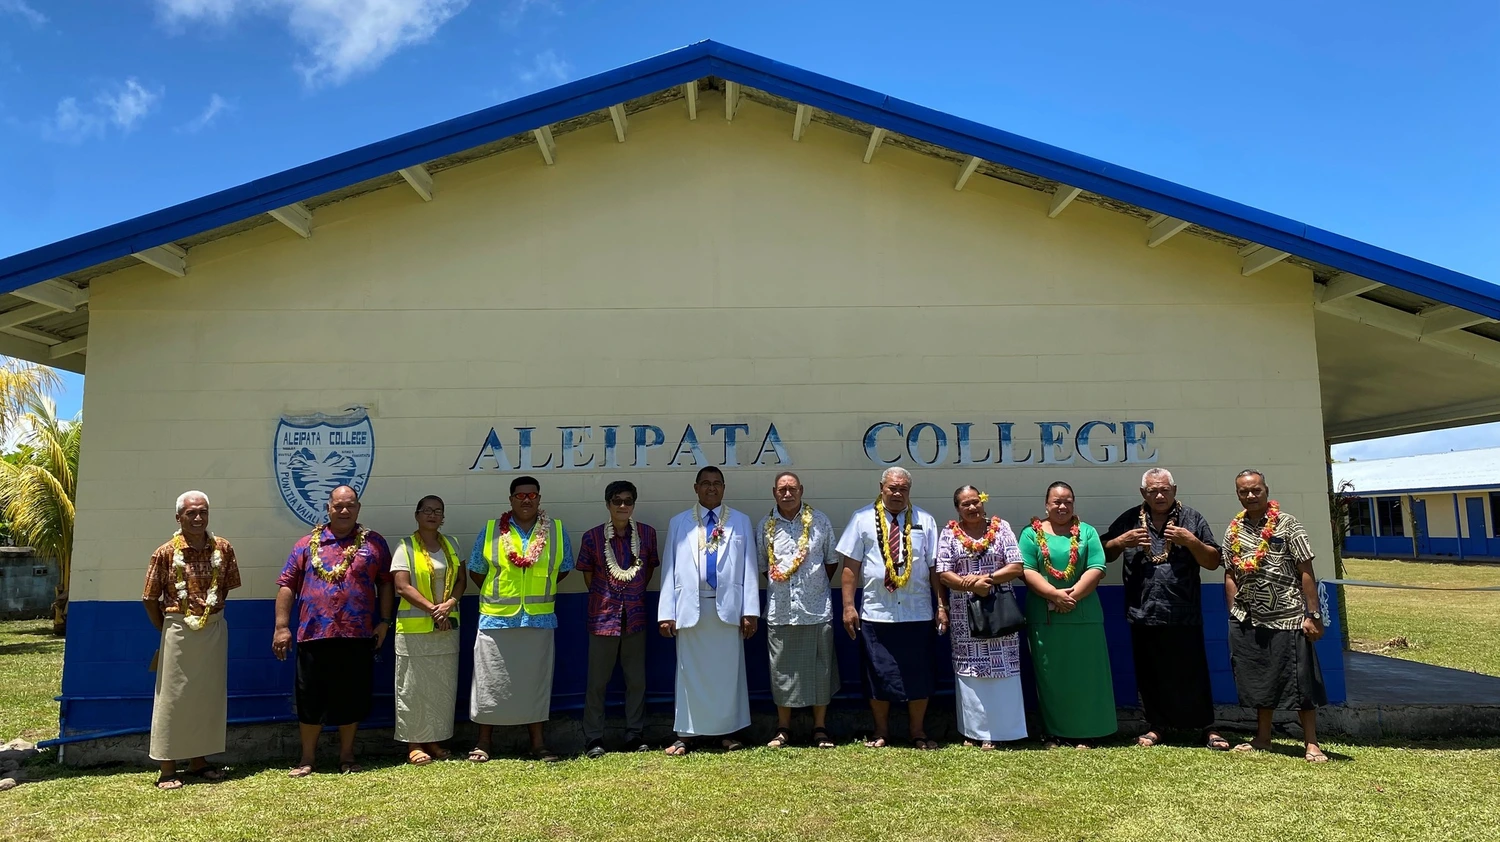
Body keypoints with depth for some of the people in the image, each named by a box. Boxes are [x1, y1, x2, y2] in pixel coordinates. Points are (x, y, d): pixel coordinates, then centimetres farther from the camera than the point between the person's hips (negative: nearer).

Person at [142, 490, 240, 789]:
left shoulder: (223, 549, -1)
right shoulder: (165, 553, -8)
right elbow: (151, 599, -1)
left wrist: (211, 615, 8)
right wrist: (165, 629, 3)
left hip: (214, 630, 3)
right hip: (178, 631, -3)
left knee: (210, 695, 11)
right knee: (172, 697, 4)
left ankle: (198, 761, 25)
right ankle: (168, 769, 13)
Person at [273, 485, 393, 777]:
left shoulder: (373, 542, 6)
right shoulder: (308, 544, 6)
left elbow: (386, 583, 7)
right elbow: (287, 585, 5)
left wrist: (384, 621, 1)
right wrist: (282, 626, -1)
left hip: (358, 636, 0)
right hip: (314, 634, 0)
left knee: (352, 697, 9)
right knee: (311, 698, 8)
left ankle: (347, 755, 23)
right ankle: (307, 757, 23)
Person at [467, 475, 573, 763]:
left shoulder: (557, 531, 5)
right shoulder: (491, 531, 3)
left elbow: (564, 568, 14)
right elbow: (476, 570, 11)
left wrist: (539, 588, 8)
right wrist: (497, 593, 8)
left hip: (539, 620, 1)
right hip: (496, 620, 0)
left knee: (536, 680, 7)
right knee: (491, 681, 5)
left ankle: (538, 742, 18)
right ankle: (484, 742, 18)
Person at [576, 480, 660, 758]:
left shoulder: (647, 533, -1)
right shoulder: (593, 537, -5)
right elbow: (587, 573, 7)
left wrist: (636, 594, 8)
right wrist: (602, 597, 6)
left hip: (635, 617, 2)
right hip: (603, 617, -2)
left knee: (636, 680, 9)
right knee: (597, 681, 4)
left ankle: (635, 735, 20)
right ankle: (593, 739, 14)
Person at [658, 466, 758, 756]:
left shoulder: (740, 522, 8)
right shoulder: (678, 524, 9)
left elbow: (748, 568, 3)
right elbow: (669, 569, 5)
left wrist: (750, 610, -3)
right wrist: (666, 613, -1)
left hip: (727, 607, 0)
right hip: (690, 607, 0)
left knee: (728, 671, 6)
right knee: (690, 672, 4)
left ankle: (728, 731, 17)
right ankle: (685, 734, 12)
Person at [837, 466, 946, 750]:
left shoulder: (925, 521, 6)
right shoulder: (863, 519, 2)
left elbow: (935, 566, 5)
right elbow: (851, 566, 0)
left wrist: (942, 605, 1)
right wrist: (848, 605, -5)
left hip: (917, 613, 1)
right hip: (876, 612, -1)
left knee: (919, 674, 7)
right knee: (878, 673, 6)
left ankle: (918, 732, 24)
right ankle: (881, 732, 23)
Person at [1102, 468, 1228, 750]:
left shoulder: (1192, 518, 4)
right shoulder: (1129, 520, 8)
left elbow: (1213, 561, 3)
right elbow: (1104, 554, 12)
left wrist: (1191, 541, -13)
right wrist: (1121, 541, -7)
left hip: (1184, 615, -2)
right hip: (1143, 614, 2)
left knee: (1192, 674, 3)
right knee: (1150, 674, 9)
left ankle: (1207, 728, 17)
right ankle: (1156, 726, 22)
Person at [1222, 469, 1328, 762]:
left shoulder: (1288, 524, -6)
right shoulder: (1232, 531, 6)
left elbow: (1306, 572, -7)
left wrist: (1313, 615, -11)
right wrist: (1235, 614, 5)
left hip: (1288, 618, -4)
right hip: (1248, 621, 4)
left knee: (1301, 682, 1)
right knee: (1259, 681, 14)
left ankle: (1311, 743, 12)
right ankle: (1263, 738, 26)